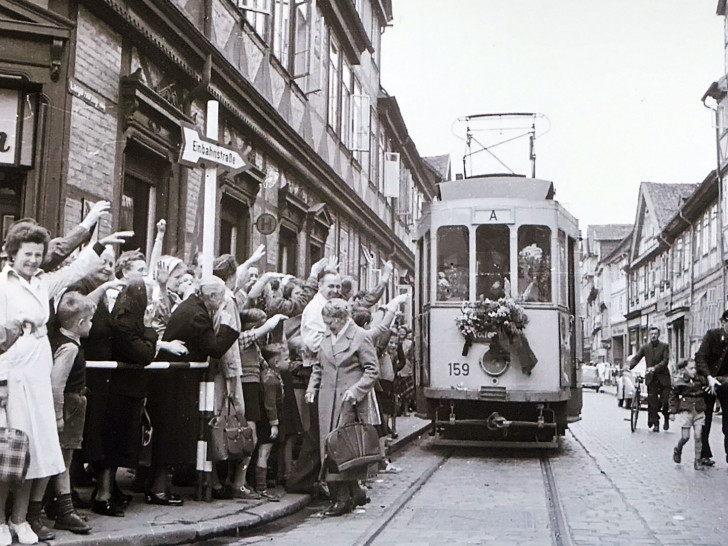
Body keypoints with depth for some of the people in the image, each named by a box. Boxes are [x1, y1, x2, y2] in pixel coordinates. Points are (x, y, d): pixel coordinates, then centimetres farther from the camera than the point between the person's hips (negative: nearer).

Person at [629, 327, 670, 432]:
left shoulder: (664, 346, 0)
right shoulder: (645, 347, 5)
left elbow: (665, 361, -10)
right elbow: (636, 358, 0)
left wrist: (655, 368, -26)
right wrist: (629, 366, -20)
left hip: (663, 377, -1)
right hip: (651, 378, 1)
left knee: (665, 401, -2)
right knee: (652, 402, 0)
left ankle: (666, 419, 24)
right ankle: (655, 424, 9)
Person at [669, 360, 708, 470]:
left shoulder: (700, 380, 0)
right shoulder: (679, 383, -3)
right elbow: (673, 396, 6)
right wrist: (672, 412, 4)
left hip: (699, 411, 2)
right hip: (686, 411, -2)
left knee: (698, 437, -1)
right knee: (685, 437, -3)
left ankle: (698, 461, 9)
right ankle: (678, 450, 29)